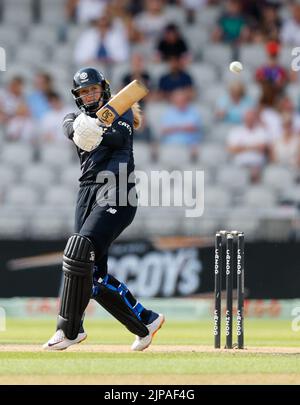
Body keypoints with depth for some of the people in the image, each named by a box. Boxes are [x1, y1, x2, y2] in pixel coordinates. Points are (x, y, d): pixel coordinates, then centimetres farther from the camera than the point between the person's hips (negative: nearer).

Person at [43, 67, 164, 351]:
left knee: (80, 250, -23)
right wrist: (81, 130, -32)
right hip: (87, 192, 6)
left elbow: (120, 136, -14)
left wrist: (99, 134, -38)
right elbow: (70, 128, -7)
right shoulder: (76, 118, 19)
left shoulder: (121, 111, 8)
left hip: (116, 191, -6)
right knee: (94, 274, 1)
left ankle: (69, 330, -23)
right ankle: (145, 321, 16)